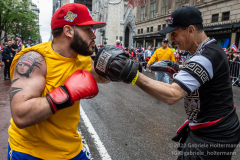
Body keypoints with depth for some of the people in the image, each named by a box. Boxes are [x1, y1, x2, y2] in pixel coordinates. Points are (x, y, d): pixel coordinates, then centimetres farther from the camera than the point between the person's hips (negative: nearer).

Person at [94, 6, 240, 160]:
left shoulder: (206, 57, -25)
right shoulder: (211, 48, 5)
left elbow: (172, 95, -36)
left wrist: (133, 75, -39)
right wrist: (177, 67, 13)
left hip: (213, 136, -9)